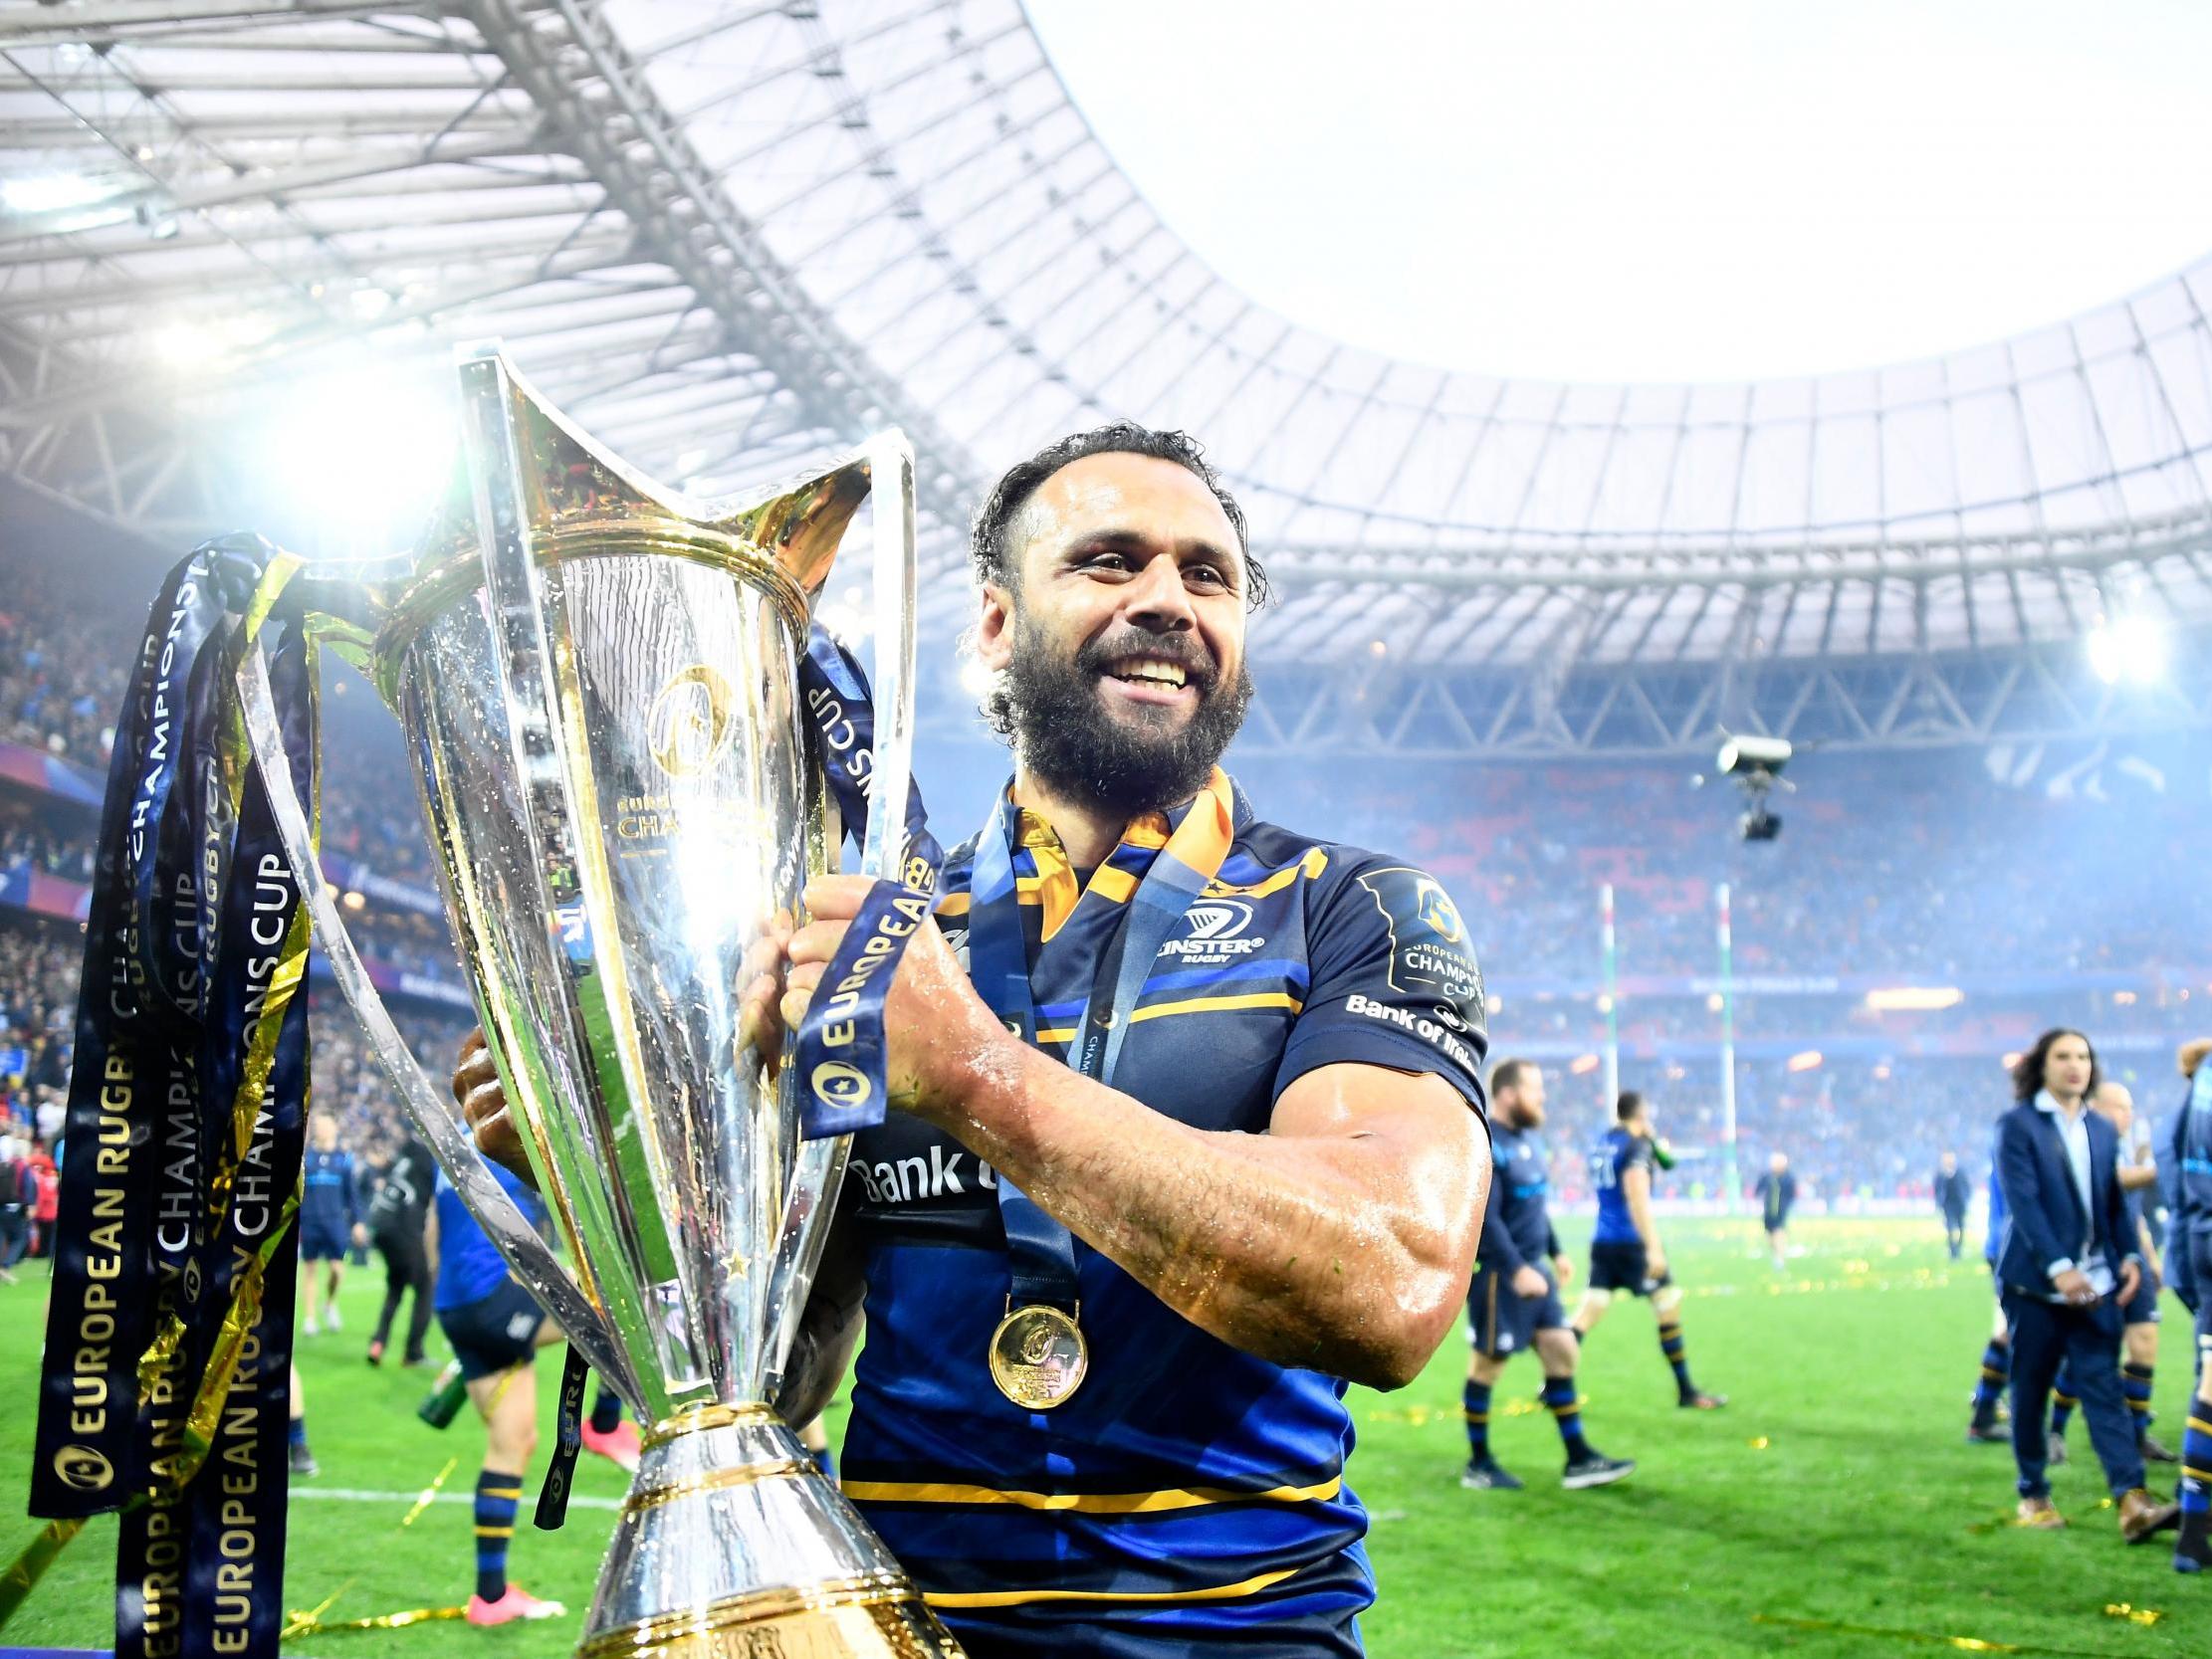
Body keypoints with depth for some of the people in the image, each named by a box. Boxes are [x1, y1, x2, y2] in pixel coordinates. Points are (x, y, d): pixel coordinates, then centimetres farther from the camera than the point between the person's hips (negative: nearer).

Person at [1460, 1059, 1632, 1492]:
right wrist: (1516, 1269, -27)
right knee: (1488, 1362, 2)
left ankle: (1578, 1459, 14)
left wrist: (1555, 1252, 24)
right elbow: (1484, 1217, -24)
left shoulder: (1528, 1137, 12)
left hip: (1533, 1268, 9)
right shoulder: (1487, 1147, -18)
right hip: (1497, 1273, -9)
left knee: (1561, 1351, 8)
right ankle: (1478, 1464, 15)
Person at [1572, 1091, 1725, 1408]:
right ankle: (1686, 1392, 8)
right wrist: (1653, 1247, -21)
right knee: (1669, 1308, 4)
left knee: (1588, 1314, 5)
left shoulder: (1601, 1145, 14)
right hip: (1630, 1242, -7)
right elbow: (1637, 1198, -18)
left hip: (1601, 1241, 7)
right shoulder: (1635, 1146, -9)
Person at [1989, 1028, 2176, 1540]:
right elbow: (2022, 1201, -12)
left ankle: (2132, 1500, -14)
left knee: (2103, 1386, -5)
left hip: (2094, 1282, 4)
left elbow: (2115, 1202, 16)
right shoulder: (2017, 1125, -4)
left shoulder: (2101, 1130, 14)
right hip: (2036, 1283, -4)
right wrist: (2058, 1267, -19)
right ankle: (2033, 1496, 16)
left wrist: (2129, 1256, 1)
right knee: (2030, 1391, 5)